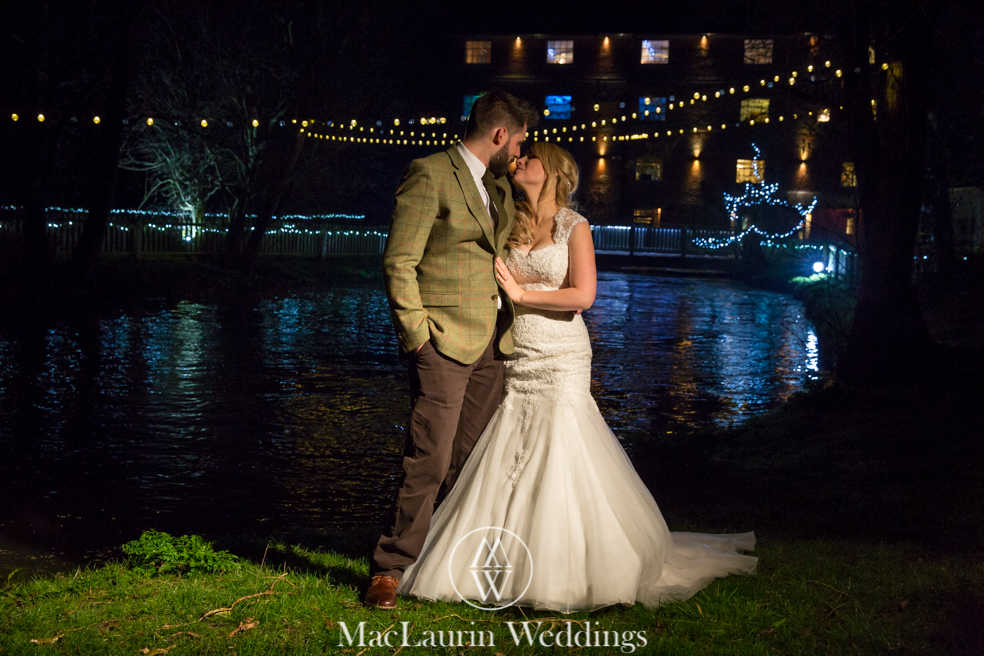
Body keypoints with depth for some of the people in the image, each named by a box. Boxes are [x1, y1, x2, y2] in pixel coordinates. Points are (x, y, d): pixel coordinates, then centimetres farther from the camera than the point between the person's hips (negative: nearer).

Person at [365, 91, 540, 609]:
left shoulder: (499, 188, 20)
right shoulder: (430, 174, -6)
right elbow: (398, 263, -11)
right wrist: (416, 334, -15)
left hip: (489, 348, 8)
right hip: (443, 342, -8)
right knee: (429, 462, -10)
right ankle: (390, 571, -1)